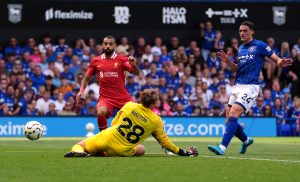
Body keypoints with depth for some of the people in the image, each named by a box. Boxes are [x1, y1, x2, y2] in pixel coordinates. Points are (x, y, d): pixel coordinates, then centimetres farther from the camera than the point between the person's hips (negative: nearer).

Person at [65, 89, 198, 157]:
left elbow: (114, 123, 10)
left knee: (78, 146, 21)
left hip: (106, 139, 1)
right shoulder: (156, 121, -5)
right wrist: (183, 153, 15)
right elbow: (164, 142, 3)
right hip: (121, 151, -1)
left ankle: (78, 152, -22)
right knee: (141, 150, 32)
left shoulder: (129, 106, -1)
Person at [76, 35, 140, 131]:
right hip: (106, 97, 0)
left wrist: (133, 64, -26)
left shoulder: (121, 59, 1)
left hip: (123, 97, 1)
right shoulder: (96, 61, 7)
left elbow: (136, 73, -5)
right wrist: (81, 90, 1)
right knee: (101, 112, -31)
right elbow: (87, 78, 17)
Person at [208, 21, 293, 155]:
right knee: (229, 121, 7)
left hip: (250, 87, -8)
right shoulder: (241, 48, 17)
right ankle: (246, 140, 31)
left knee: (233, 116, -20)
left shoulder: (259, 45, -4)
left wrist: (281, 63, -28)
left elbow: (277, 59, -4)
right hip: (238, 87, 8)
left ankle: (222, 147, -23)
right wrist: (228, 61, 7)